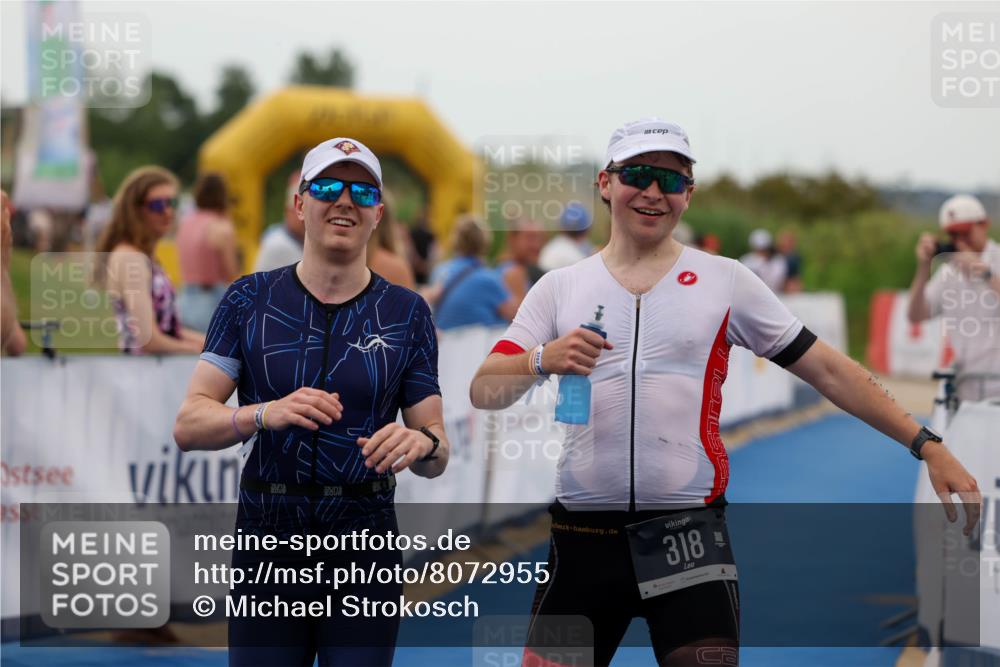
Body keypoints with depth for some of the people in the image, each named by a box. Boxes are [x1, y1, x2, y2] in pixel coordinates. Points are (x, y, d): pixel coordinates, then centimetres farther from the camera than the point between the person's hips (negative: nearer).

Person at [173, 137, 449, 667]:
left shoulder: (406, 312, 4)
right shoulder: (249, 299, 3)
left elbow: (438, 458, 4)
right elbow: (188, 427, -5)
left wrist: (422, 444, -20)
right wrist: (266, 414, -23)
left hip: (367, 550, 0)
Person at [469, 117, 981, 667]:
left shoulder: (725, 281, 6)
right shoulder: (559, 288, 8)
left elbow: (827, 370, 6)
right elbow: (484, 392, 2)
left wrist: (926, 445, 0)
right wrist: (542, 360, -19)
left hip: (691, 533, -1)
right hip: (583, 538, 1)